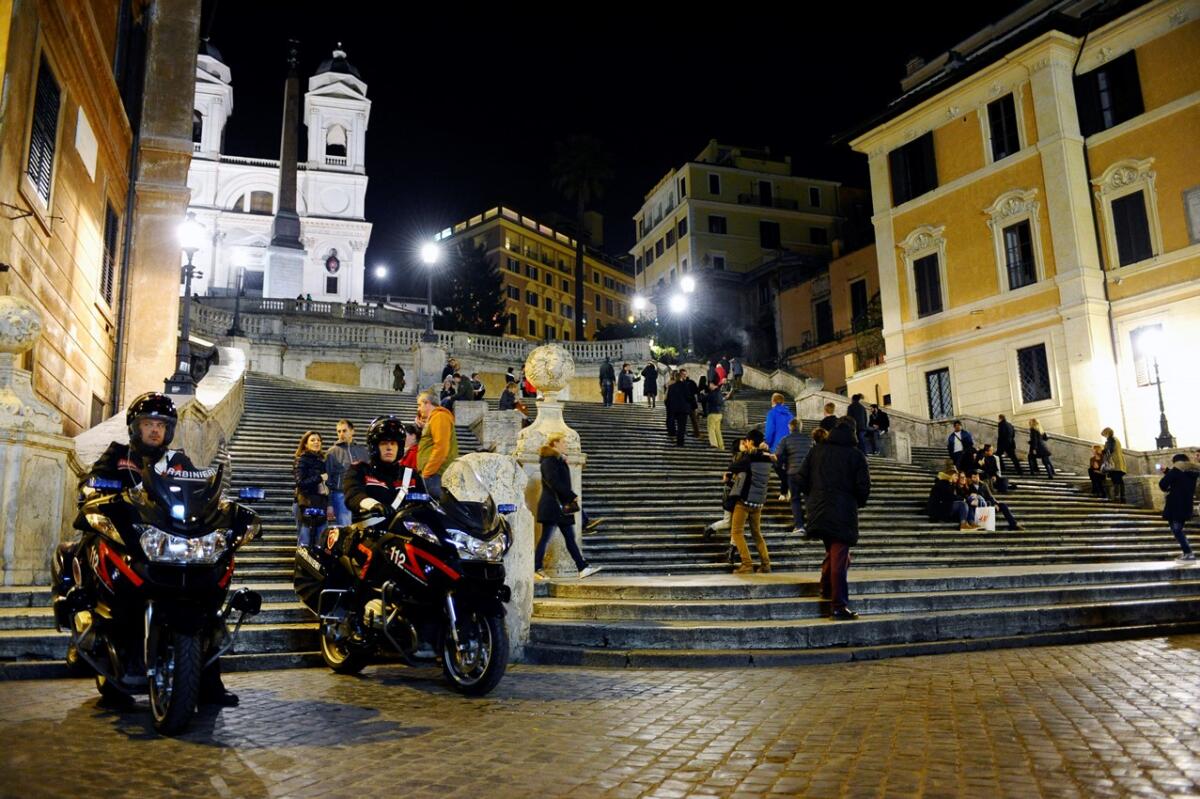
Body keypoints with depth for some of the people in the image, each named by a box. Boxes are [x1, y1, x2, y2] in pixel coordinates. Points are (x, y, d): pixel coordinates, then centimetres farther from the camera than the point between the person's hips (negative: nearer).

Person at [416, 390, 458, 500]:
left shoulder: (439, 417, -7)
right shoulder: (433, 418, 24)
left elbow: (441, 447, -17)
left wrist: (426, 472, -17)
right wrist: (422, 427, 14)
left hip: (435, 474, -10)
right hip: (433, 473, 10)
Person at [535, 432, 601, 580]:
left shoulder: (560, 460, 18)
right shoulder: (549, 461, -12)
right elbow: (554, 483, -21)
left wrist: (570, 498, 7)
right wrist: (573, 496, -16)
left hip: (562, 507, 10)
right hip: (552, 506, -10)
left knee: (570, 538, 6)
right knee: (546, 538, -3)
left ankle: (582, 568, 5)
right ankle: (537, 569, 4)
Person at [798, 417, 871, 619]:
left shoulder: (816, 451, 6)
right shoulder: (856, 455, -3)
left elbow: (802, 479, 5)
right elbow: (863, 487, -6)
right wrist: (858, 503, 13)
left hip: (818, 511, 4)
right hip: (844, 513, -4)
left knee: (832, 551, 24)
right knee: (839, 556, -3)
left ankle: (826, 587, 24)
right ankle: (839, 605, -3)